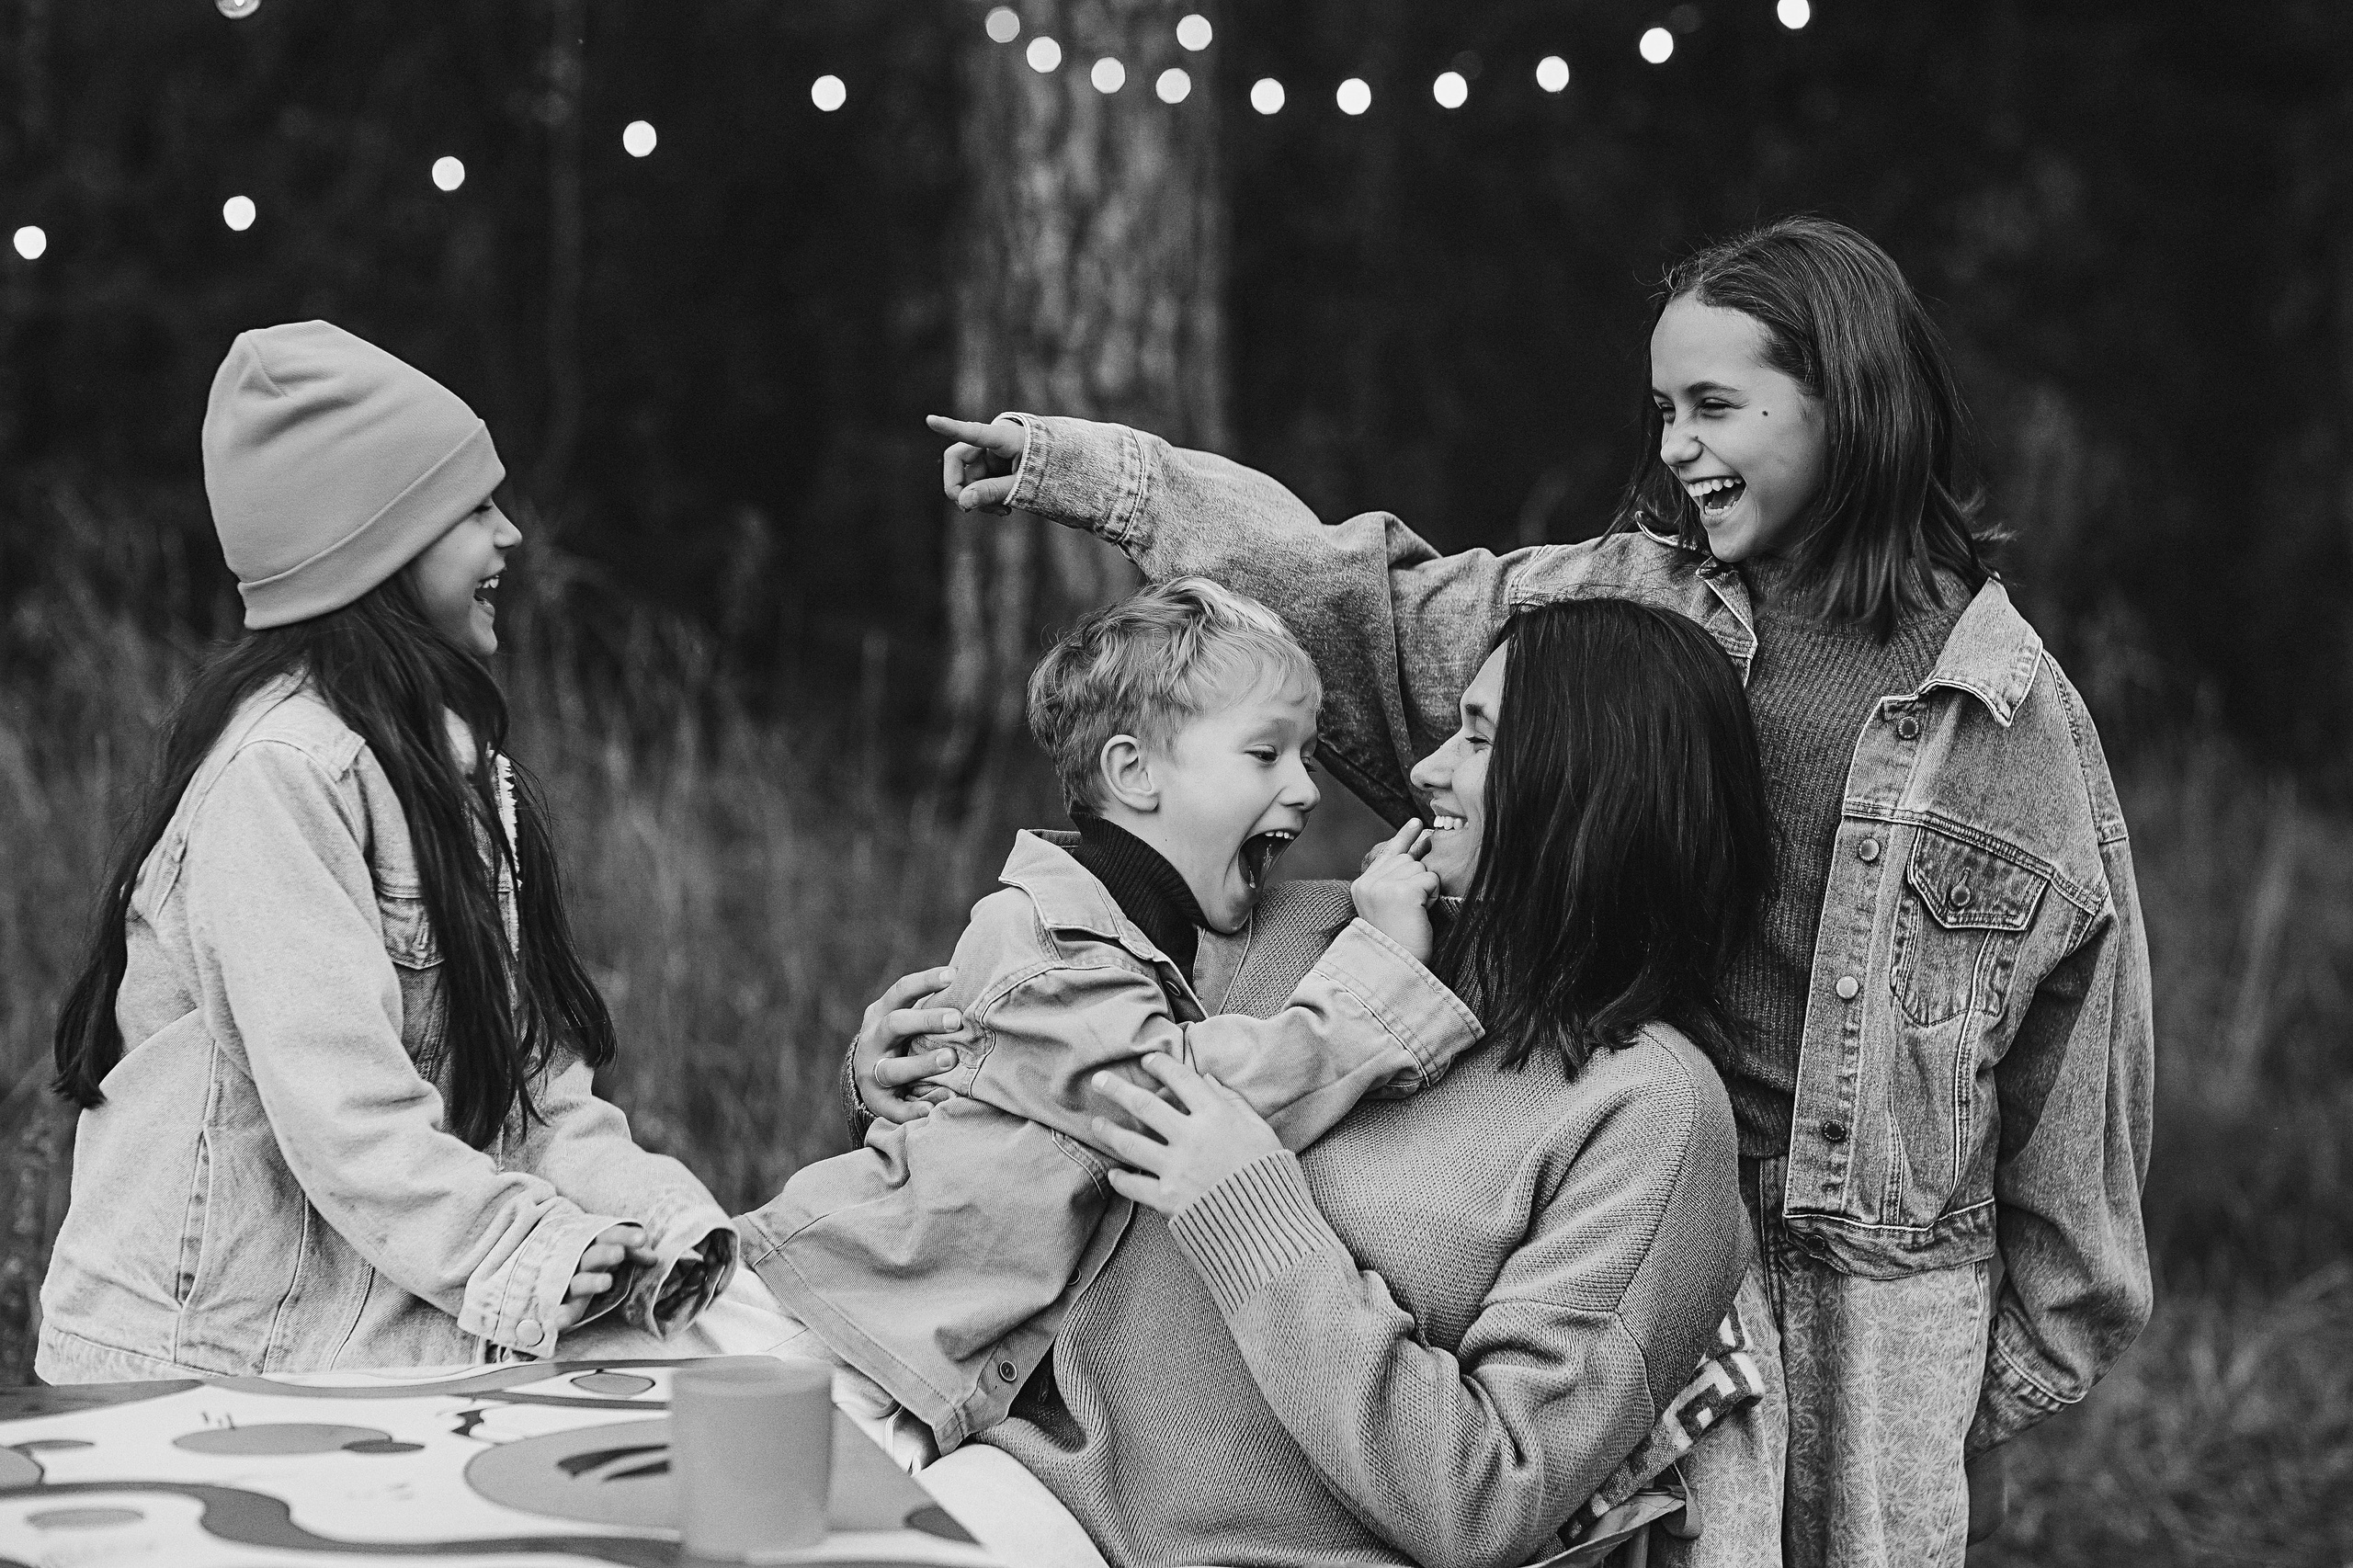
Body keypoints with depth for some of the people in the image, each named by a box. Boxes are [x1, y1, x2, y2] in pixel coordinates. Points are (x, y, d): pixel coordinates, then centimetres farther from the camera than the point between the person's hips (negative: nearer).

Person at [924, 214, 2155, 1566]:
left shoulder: (2010, 702, -3)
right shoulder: (1620, 606, 3)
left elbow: (2078, 1018, 2)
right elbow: (1357, 603, 8)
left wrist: (2035, 1349, 4)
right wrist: (1102, 476, 2)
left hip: (1876, 1311, -2)